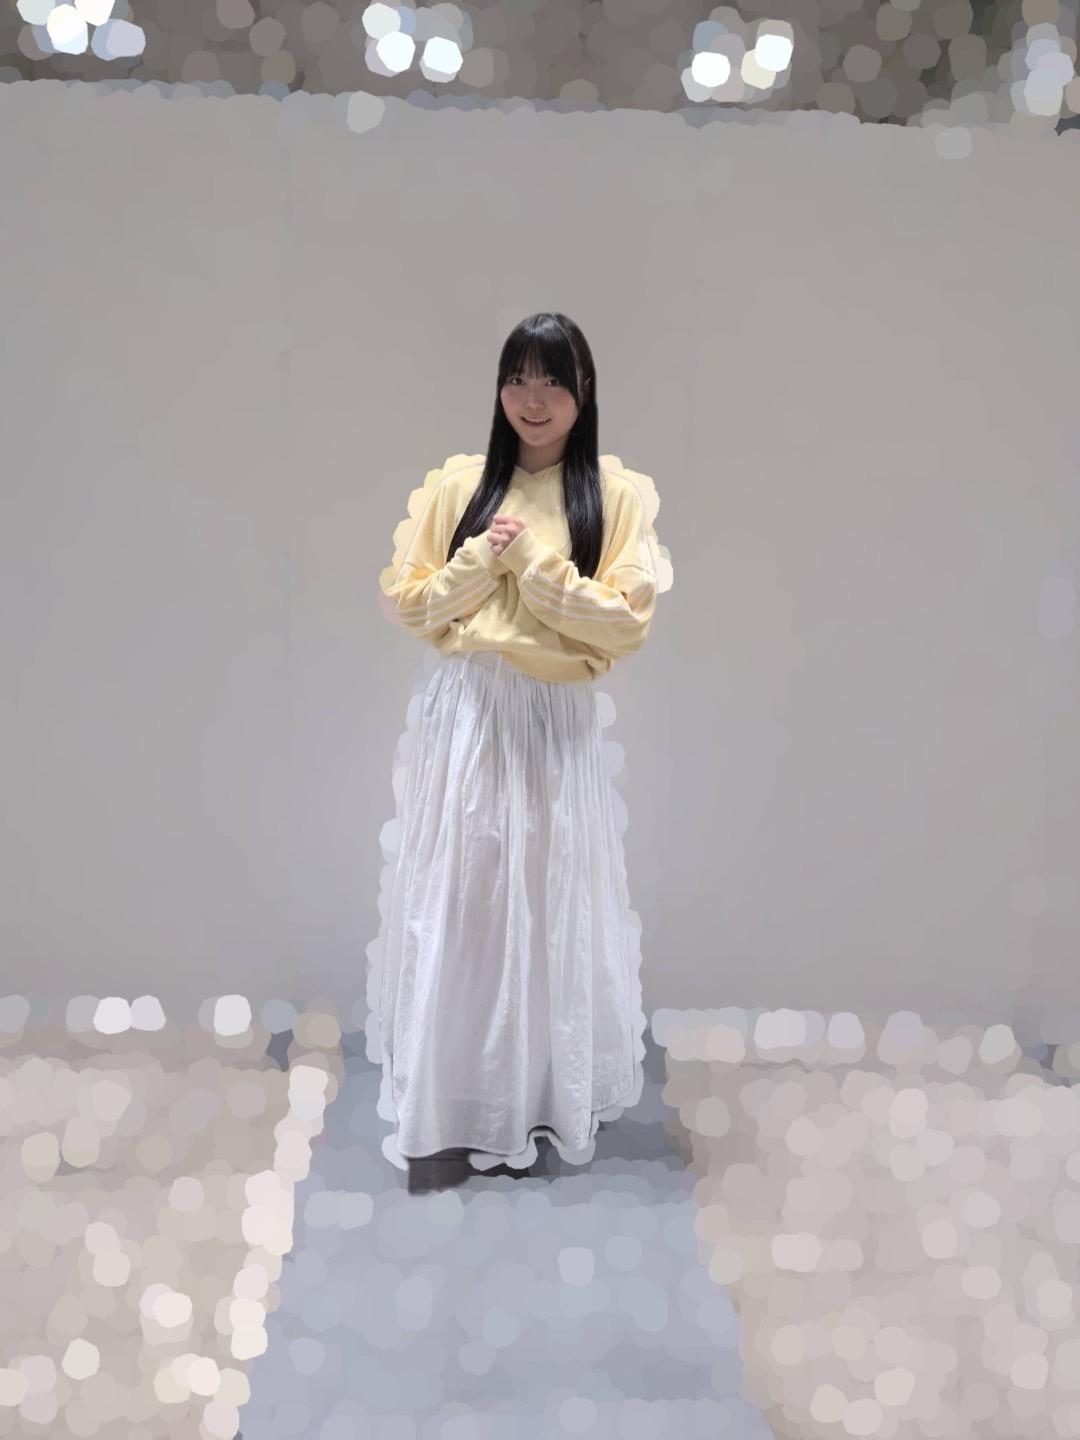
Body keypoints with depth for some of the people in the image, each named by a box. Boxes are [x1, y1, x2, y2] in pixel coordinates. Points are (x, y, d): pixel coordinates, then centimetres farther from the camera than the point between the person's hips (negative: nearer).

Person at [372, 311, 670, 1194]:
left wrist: (535, 561, -14)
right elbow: (404, 602, 4)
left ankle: (544, 1101, 25)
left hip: (554, 723, -2)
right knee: (456, 904, 4)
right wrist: (480, 558, -10)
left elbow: (628, 624, -8)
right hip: (464, 714, 2)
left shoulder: (619, 493, 0)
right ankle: (452, 1112, 17)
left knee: (548, 907, 6)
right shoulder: (457, 484, 7)